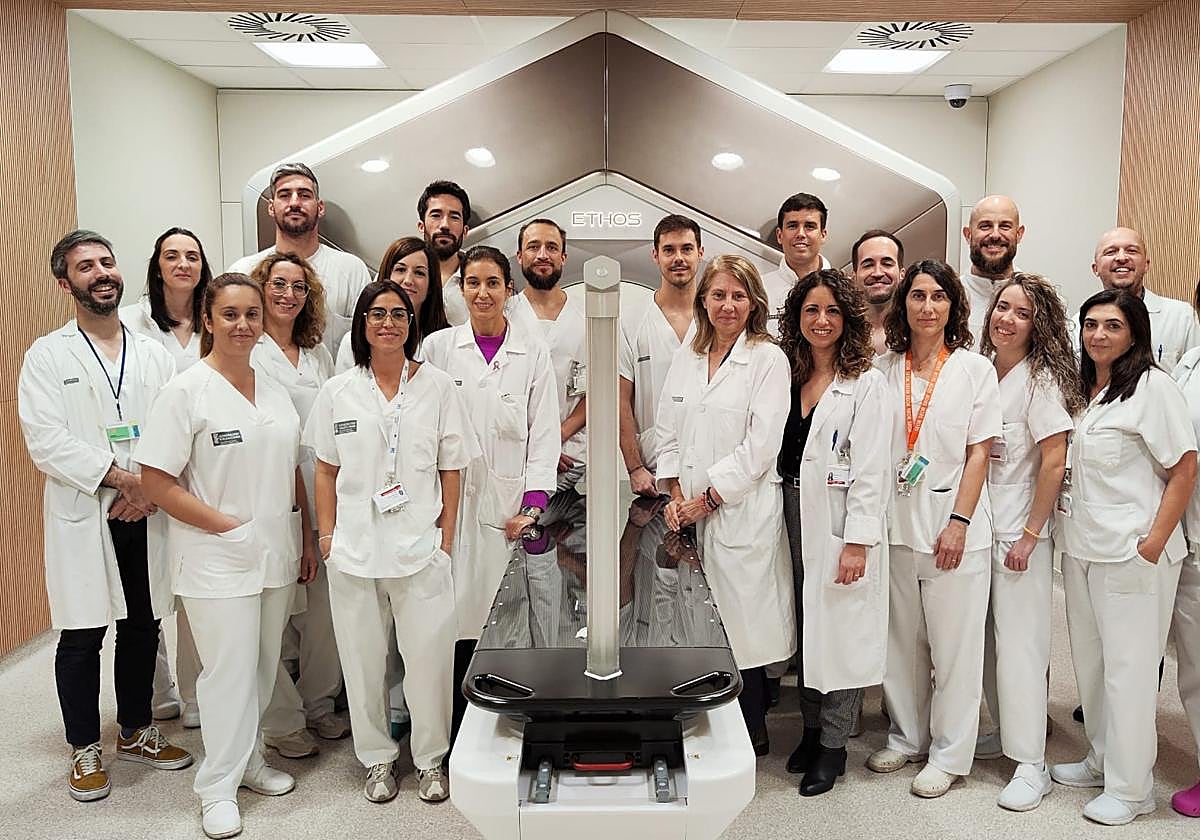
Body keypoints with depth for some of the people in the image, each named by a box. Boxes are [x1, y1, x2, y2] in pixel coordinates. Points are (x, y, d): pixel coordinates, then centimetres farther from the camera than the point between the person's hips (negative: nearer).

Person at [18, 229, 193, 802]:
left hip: (147, 514, 3)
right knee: (81, 638, 5)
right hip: (82, 517, -3)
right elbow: (46, 439, -11)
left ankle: (136, 733, 31)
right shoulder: (47, 356, 0)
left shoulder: (154, 354, 9)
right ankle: (85, 750, 23)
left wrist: (151, 488, -13)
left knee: (143, 629, 12)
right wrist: (121, 477, -18)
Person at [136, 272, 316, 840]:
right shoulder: (186, 391, -9)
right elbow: (156, 482, -13)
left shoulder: (275, 389, 9)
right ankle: (218, 787, 19)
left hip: (276, 554, 6)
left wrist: (307, 541, 12)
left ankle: (248, 759, 34)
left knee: (264, 666, 14)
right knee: (229, 671, 0)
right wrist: (227, 525, -16)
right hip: (217, 559, -6)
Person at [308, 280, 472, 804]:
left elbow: (452, 471, 4)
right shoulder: (338, 392, 6)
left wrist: (446, 538, -1)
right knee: (363, 660, 10)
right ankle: (377, 758, 29)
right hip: (354, 549, 2)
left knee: (428, 657, 1)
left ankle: (430, 759, 22)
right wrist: (327, 536, 3)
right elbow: (325, 470, 9)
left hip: (421, 547, -1)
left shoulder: (437, 387, 3)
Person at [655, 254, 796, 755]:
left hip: (742, 513, -5)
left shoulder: (769, 359, -4)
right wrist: (675, 495, 0)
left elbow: (760, 445, -10)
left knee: (742, 622, 0)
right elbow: (667, 431, 12)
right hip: (689, 517, 5)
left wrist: (709, 499, -10)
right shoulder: (686, 358, 13)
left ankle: (752, 736, 18)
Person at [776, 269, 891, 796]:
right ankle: (811, 730, 29)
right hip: (794, 515, 5)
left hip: (841, 522, -5)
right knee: (804, 629, 13)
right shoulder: (789, 379, 11)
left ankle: (832, 746, 16)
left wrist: (858, 542, -17)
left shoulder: (866, 384, -5)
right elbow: (778, 455, 11)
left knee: (840, 630, 1)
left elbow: (871, 470, -11)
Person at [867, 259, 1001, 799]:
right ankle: (906, 738, 30)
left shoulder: (975, 369, 1)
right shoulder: (883, 370, 6)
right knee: (901, 642, 13)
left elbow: (979, 453, -3)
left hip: (952, 527, -3)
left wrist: (959, 522, -11)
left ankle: (948, 754, 19)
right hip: (896, 525, 3)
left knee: (954, 646, 4)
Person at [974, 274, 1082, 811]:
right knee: (986, 639, 13)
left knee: (1019, 644, -1)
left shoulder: (1041, 379, -9)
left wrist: (1029, 535, -13)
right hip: (976, 525, 6)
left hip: (1019, 531, -6)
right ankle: (1006, 730, 31)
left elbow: (1054, 462, -12)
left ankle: (1031, 764, 9)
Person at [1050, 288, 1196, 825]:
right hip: (1079, 548, 7)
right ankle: (1101, 761, 32)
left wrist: (1154, 544, -16)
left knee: (1127, 668, 2)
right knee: (1088, 659, 16)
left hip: (1131, 554, -7)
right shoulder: (1081, 388, 11)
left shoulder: (1151, 386, -10)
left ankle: (1130, 787, 16)